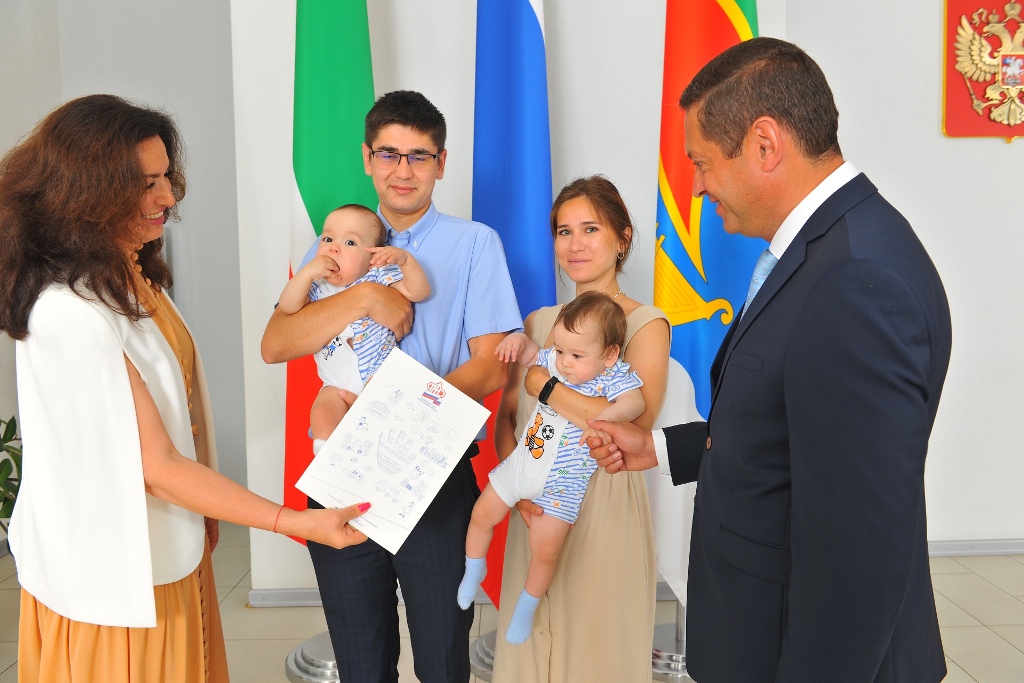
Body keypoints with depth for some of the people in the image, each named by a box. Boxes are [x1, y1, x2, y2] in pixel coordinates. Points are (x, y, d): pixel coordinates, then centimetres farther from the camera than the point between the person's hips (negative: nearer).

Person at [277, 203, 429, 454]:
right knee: (321, 414, -22)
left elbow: (418, 292, -11)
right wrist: (307, 273, -23)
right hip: (338, 387, 2)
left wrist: (405, 259, -26)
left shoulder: (378, 278, -3)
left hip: (381, 379, -2)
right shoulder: (317, 286, 2)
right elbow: (287, 307, -11)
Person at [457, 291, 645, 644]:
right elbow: (530, 355, 16)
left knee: (545, 551, -3)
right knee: (482, 514, 12)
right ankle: (474, 571, 39)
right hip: (521, 462, 5)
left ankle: (526, 608, 24)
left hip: (561, 485, -5)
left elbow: (635, 402, -33)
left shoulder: (614, 376, -16)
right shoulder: (555, 363, -1)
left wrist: (606, 417, -48)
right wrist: (518, 339, -4)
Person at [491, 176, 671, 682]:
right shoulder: (539, 322, 8)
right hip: (536, 509, 5)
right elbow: (505, 419, 8)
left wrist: (541, 380, -15)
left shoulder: (645, 323, -7)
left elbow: (631, 426, -22)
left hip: (603, 507, -4)